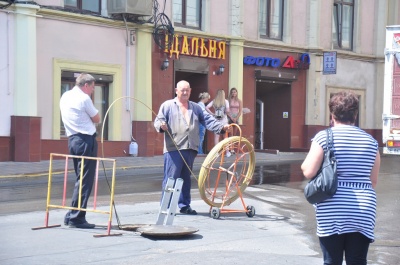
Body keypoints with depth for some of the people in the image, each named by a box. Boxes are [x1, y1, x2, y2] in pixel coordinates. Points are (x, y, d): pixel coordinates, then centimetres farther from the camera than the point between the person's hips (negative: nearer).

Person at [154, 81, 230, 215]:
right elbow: (158, 120, 1)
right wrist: (161, 125, -23)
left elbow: (208, 120, 12)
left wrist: (222, 127, -3)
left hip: (190, 149, 5)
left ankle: (184, 205, 19)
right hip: (173, 149, -5)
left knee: (186, 179, 11)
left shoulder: (196, 107, 21)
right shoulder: (168, 105, 7)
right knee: (171, 178, -7)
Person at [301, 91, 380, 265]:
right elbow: (373, 181, 12)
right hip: (363, 210, 3)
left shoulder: (323, 137, -4)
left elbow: (308, 172, -8)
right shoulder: (370, 141, 7)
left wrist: (305, 164, 12)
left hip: (332, 210, -2)